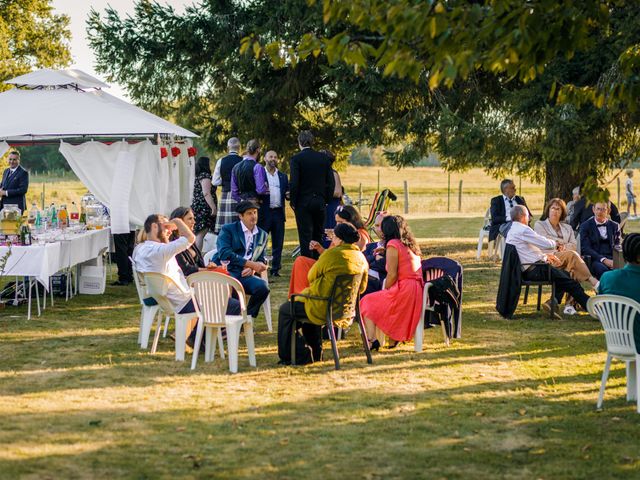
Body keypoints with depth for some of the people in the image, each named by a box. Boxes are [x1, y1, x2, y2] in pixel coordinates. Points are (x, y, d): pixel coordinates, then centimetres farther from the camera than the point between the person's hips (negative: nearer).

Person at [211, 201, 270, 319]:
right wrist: (251, 264, -17)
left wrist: (252, 269, -6)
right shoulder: (228, 230, 3)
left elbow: (261, 260, 20)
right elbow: (225, 254, -12)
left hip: (245, 274, 5)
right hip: (225, 271, -5)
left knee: (262, 286, -26)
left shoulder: (262, 235, 20)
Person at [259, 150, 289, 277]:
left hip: (279, 213, 4)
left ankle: (275, 269, 10)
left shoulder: (283, 176, 17)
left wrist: (288, 195, -5)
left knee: (278, 243, 4)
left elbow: (287, 193, 17)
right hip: (264, 213, -4)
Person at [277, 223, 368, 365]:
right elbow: (362, 287, 11)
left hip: (325, 308, -8)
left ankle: (286, 357, 17)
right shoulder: (361, 257, 1)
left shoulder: (331, 254, -20)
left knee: (285, 309, 14)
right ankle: (315, 353, 37)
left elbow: (311, 277, -7)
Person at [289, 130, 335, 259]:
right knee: (318, 235, 12)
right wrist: (327, 199, 12)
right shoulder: (323, 158, 5)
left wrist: (293, 202, -4)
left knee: (305, 236, -2)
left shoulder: (296, 159, -8)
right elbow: (331, 182, 5)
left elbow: (294, 183, -14)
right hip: (320, 203, 4)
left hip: (303, 202, -4)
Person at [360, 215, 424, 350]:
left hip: (403, 290, -8)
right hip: (417, 291, 8)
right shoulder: (412, 244, 17)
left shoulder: (393, 244, -8)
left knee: (367, 303, 8)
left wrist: (385, 291, 2)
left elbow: (392, 275, -13)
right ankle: (394, 338, 19)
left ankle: (372, 340, -4)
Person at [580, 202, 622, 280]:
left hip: (611, 259, 3)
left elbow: (617, 246, 19)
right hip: (595, 260, -3)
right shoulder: (586, 226, 8)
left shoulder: (614, 226, 19)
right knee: (603, 270, -38)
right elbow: (585, 248, -2)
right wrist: (604, 260, -16)